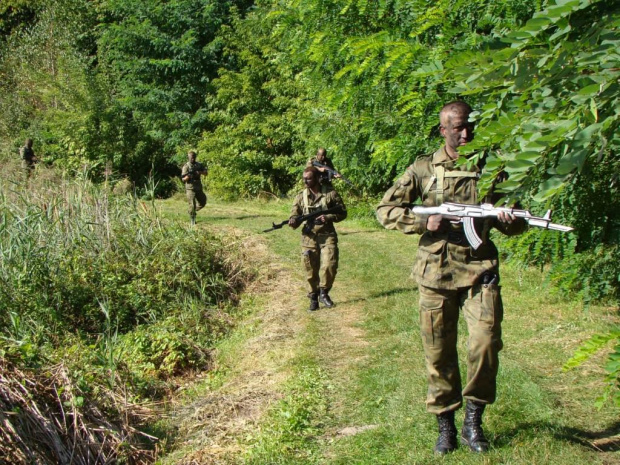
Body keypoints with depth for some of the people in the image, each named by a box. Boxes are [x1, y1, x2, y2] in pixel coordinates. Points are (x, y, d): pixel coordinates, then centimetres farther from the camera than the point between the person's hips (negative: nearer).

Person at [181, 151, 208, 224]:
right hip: (190, 188, -5)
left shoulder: (199, 165, 8)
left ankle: (193, 210, 34)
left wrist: (200, 172, -19)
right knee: (192, 204, -11)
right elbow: (183, 179, -10)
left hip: (199, 187, 5)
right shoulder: (186, 166, -6)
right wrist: (188, 176, -31)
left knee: (202, 203, 11)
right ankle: (192, 220, 0)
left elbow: (206, 172, 1)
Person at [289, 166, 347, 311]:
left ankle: (324, 292, 8)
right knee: (311, 270, 4)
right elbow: (295, 215, 2)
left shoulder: (330, 193, -1)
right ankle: (314, 298, 18)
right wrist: (293, 221, -23)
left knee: (329, 265, -14)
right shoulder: (301, 196, 5)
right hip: (309, 237, 2)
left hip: (328, 236, -2)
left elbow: (342, 212, 3)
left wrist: (328, 217, -15)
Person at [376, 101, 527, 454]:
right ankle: (446, 425, 23)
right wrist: (424, 222, -12)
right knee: (439, 353, 6)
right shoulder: (424, 169, 4)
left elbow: (513, 223, 15)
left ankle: (473, 419, 7)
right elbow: (385, 210, 3)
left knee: (486, 343, -14)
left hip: (480, 270, 1)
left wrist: (512, 222, -10)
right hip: (436, 272, 0)